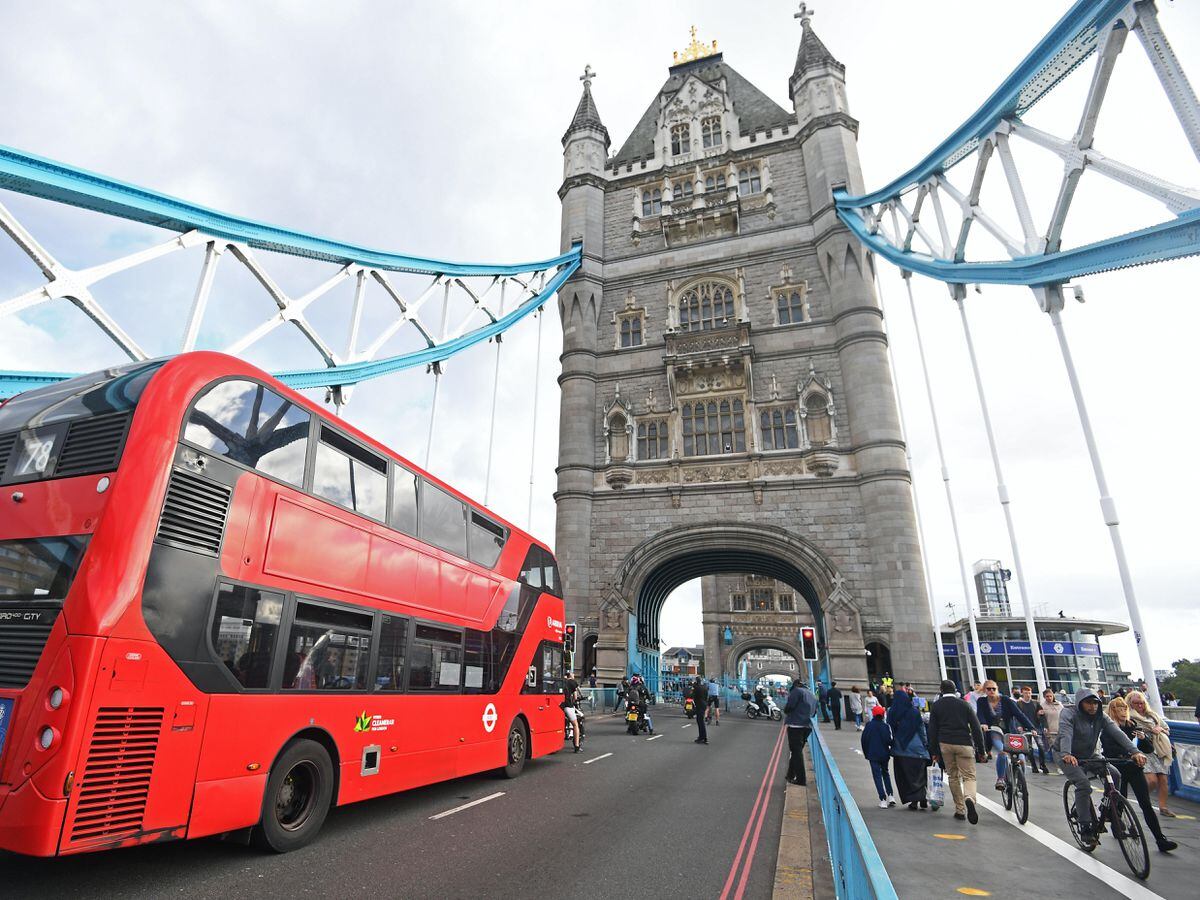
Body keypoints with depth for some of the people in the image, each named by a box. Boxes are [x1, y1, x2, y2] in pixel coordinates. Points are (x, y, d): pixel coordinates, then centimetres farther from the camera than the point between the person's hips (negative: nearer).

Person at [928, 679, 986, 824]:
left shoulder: (936, 705, 7)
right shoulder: (964, 704, 5)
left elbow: (932, 730, 4)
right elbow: (976, 728, 0)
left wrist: (934, 751, 9)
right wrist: (981, 750, 5)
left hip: (945, 744, 1)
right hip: (964, 744, -1)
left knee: (953, 777, 13)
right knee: (969, 776, 1)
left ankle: (960, 810, 14)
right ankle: (969, 798, -27)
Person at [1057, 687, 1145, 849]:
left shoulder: (1101, 716, -4)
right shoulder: (1069, 714, -20)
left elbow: (1117, 733, -17)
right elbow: (1065, 734, -35)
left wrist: (1135, 751, -35)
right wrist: (1066, 754, -52)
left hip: (1089, 756, 6)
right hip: (1069, 757, -6)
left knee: (1115, 776, -13)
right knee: (1084, 784, -25)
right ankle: (1085, 828, -16)